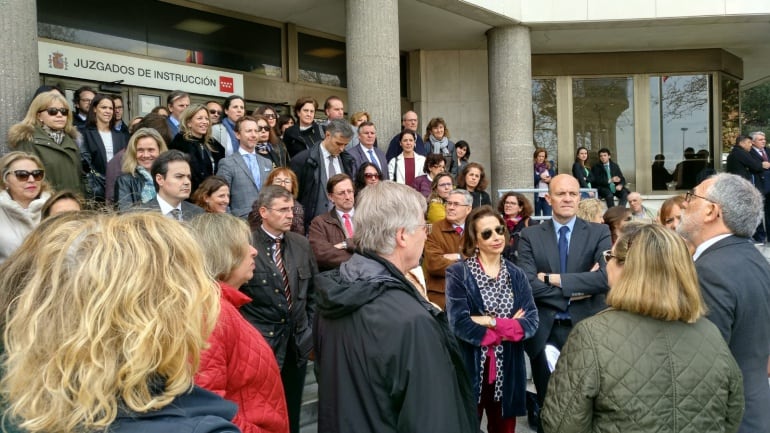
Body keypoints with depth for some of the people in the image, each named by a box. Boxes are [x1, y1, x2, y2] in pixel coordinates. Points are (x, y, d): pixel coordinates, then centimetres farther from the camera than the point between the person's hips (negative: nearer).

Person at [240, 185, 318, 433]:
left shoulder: (302, 245, 4)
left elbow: (313, 290, 13)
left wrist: (309, 326, 10)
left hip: (298, 341, 5)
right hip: (261, 342, -5)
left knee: (292, 413, 18)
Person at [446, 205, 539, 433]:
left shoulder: (517, 275, 6)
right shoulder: (458, 274, -8)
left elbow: (531, 322, -5)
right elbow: (459, 324, -18)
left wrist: (489, 322, -16)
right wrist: (508, 325, -12)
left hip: (507, 370, 4)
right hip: (470, 369, -4)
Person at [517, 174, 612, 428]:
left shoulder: (599, 233, 0)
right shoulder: (530, 236, 1)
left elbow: (606, 277, -17)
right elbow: (527, 284, -11)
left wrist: (554, 279, -16)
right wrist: (577, 289, -13)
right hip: (545, 333, 0)